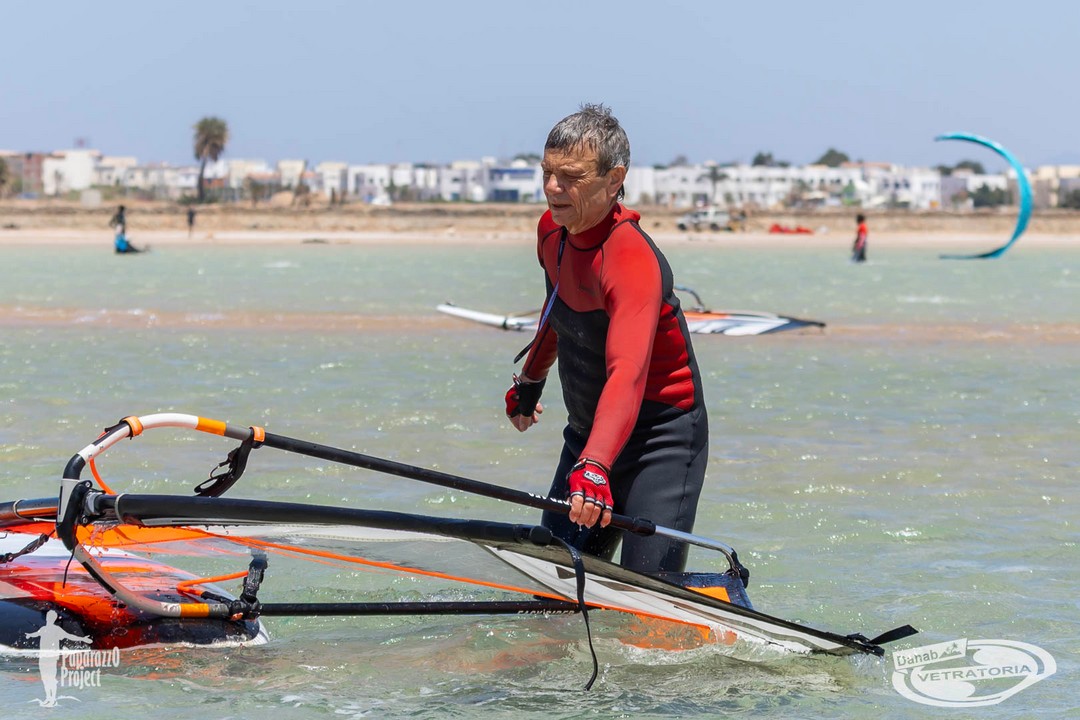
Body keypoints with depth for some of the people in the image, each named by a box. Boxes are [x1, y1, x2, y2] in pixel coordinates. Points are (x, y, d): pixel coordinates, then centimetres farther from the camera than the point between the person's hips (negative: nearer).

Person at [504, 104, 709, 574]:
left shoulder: (632, 260, -28)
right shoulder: (552, 230, -2)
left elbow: (627, 374, -42)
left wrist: (595, 466, -56)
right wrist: (530, 380, 34)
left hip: (659, 441, -8)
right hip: (588, 436, 8)